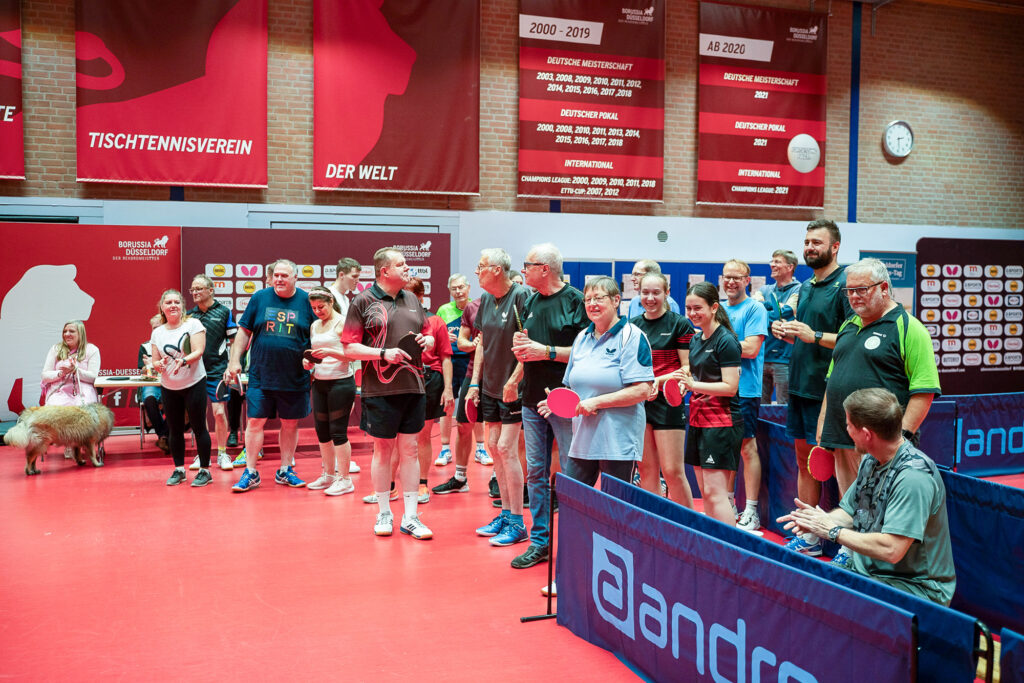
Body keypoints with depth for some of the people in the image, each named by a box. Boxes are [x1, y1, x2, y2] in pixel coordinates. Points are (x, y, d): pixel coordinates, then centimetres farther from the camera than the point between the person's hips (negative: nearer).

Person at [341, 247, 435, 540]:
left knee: (409, 450, 6)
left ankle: (410, 517, 13)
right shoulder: (363, 301, -3)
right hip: (380, 389, -4)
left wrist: (426, 341, -3)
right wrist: (384, 354, -18)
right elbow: (350, 347, -7)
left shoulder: (412, 300, 13)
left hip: (413, 386, 4)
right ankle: (384, 513, 21)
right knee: (383, 450, 7)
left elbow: (430, 336, 20)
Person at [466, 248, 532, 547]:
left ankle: (517, 523, 2)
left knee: (506, 447, -8)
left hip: (513, 388, -8)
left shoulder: (521, 296, -15)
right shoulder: (486, 299, 9)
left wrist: (514, 381, -20)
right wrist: (475, 382, 12)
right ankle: (505, 512, 21)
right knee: (493, 446, 10)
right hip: (490, 386, 8)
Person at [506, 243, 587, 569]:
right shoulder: (530, 303, 13)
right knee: (536, 472, 10)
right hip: (533, 398, 7)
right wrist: (520, 347, 0)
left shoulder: (576, 301, -8)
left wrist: (547, 352, -16)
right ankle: (539, 541, 20)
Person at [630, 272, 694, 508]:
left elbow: (688, 369, -4)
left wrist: (659, 380, -15)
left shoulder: (680, 324, -2)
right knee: (647, 470, 7)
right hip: (637, 402, 4)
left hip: (668, 402, -4)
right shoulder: (632, 325, 11)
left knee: (672, 471, -5)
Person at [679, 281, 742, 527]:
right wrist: (683, 383, 3)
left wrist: (694, 385, -22)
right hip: (698, 420, 8)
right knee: (705, 493, 10)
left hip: (721, 422, -8)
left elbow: (730, 386, -17)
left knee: (715, 493, -11)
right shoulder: (695, 340, 13)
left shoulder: (726, 341, -12)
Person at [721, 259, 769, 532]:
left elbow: (751, 348, -16)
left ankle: (751, 512, 5)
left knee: (747, 448, -2)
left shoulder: (754, 309, -6)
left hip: (744, 390, -6)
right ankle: (728, 504, 24)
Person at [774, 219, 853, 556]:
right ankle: (808, 537, 22)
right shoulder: (806, 287, 16)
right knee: (805, 461, 13)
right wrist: (787, 333, 5)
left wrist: (815, 336, -24)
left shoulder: (845, 284, -10)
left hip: (828, 389, -9)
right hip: (800, 386, 9)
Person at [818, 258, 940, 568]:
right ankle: (847, 552, 24)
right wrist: (821, 433, 18)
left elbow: (924, 391, -12)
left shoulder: (908, 328, -6)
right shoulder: (848, 327, 17)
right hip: (841, 439, 7)